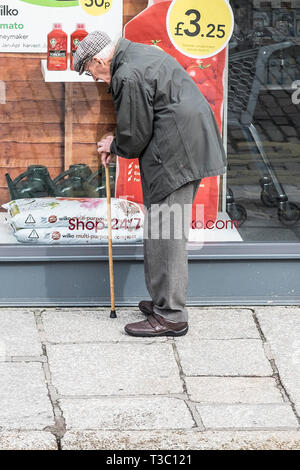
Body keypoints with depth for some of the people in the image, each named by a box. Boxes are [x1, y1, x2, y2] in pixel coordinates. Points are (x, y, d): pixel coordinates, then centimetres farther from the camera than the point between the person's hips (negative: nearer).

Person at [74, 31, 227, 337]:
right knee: (168, 227, 15)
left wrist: (114, 146, 9)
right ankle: (164, 300, 23)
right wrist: (116, 145, 17)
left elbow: (135, 136, -12)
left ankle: (170, 316, -4)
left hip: (175, 154, -11)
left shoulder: (128, 76, -17)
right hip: (191, 146, 11)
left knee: (165, 231, -7)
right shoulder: (139, 53, 16)